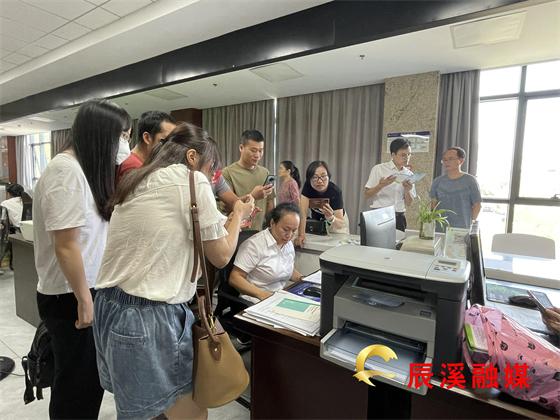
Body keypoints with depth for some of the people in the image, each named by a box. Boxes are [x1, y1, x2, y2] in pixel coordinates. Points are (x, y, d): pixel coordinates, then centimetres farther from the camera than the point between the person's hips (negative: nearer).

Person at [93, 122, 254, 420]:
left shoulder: (136, 182, 15)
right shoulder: (192, 180, -9)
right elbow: (221, 256, -6)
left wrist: (222, 226, 25)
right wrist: (239, 215, 10)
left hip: (109, 306, 9)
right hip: (148, 318, -9)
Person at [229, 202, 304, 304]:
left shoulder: (289, 244, 10)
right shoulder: (254, 245, -16)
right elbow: (234, 278, -18)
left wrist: (303, 279, 7)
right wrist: (261, 294, -29)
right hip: (257, 302, -8)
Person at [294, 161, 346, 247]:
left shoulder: (335, 191, -30)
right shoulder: (308, 186, -24)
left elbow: (341, 225, -34)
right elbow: (302, 212, -31)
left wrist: (331, 218, -55)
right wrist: (301, 235, -43)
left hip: (335, 223, -1)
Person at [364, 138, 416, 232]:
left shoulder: (409, 174, 10)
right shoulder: (379, 169, -2)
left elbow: (408, 203, 11)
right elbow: (367, 196, -5)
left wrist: (407, 190, -8)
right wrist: (381, 185, -21)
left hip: (399, 218, 4)